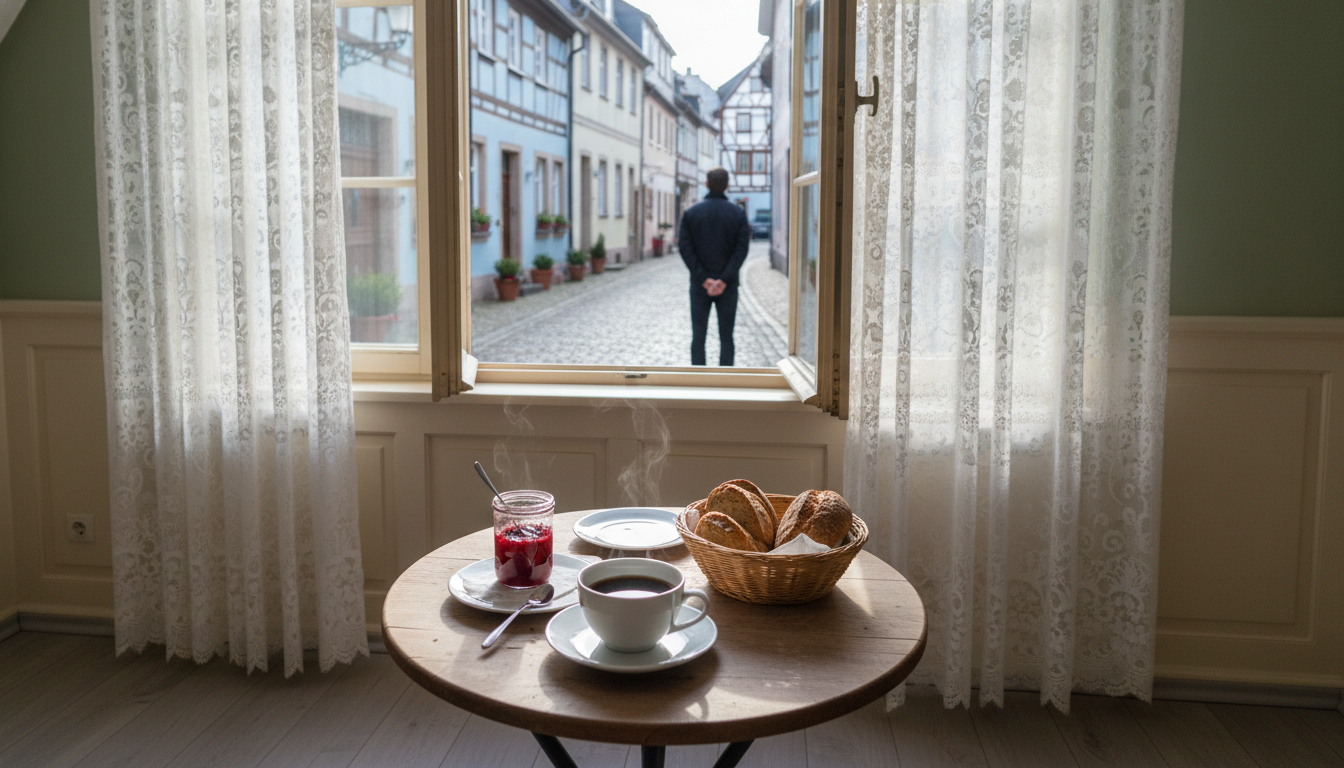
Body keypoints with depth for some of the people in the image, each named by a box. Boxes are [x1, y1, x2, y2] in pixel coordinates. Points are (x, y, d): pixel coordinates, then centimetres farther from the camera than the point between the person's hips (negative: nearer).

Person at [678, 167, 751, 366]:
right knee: (726, 338, 6)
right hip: (728, 286, 0)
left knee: (698, 337, 7)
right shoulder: (738, 213, -1)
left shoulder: (691, 213, -1)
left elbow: (685, 249, -8)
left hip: (699, 285, 0)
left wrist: (704, 279, -11)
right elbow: (741, 249, -10)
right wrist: (724, 280, -15)